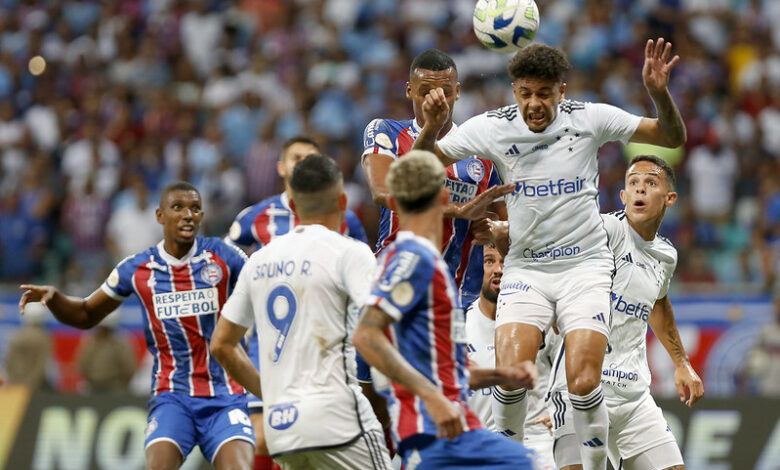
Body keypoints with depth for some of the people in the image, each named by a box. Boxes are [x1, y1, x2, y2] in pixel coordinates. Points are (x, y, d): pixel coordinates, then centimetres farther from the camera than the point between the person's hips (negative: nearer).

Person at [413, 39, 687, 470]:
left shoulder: (589, 119, -5)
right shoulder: (491, 128, -4)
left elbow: (672, 137, -2)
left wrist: (659, 94, -21)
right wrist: (431, 129, -24)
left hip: (585, 264, -1)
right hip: (525, 268, 1)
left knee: (584, 383, -17)